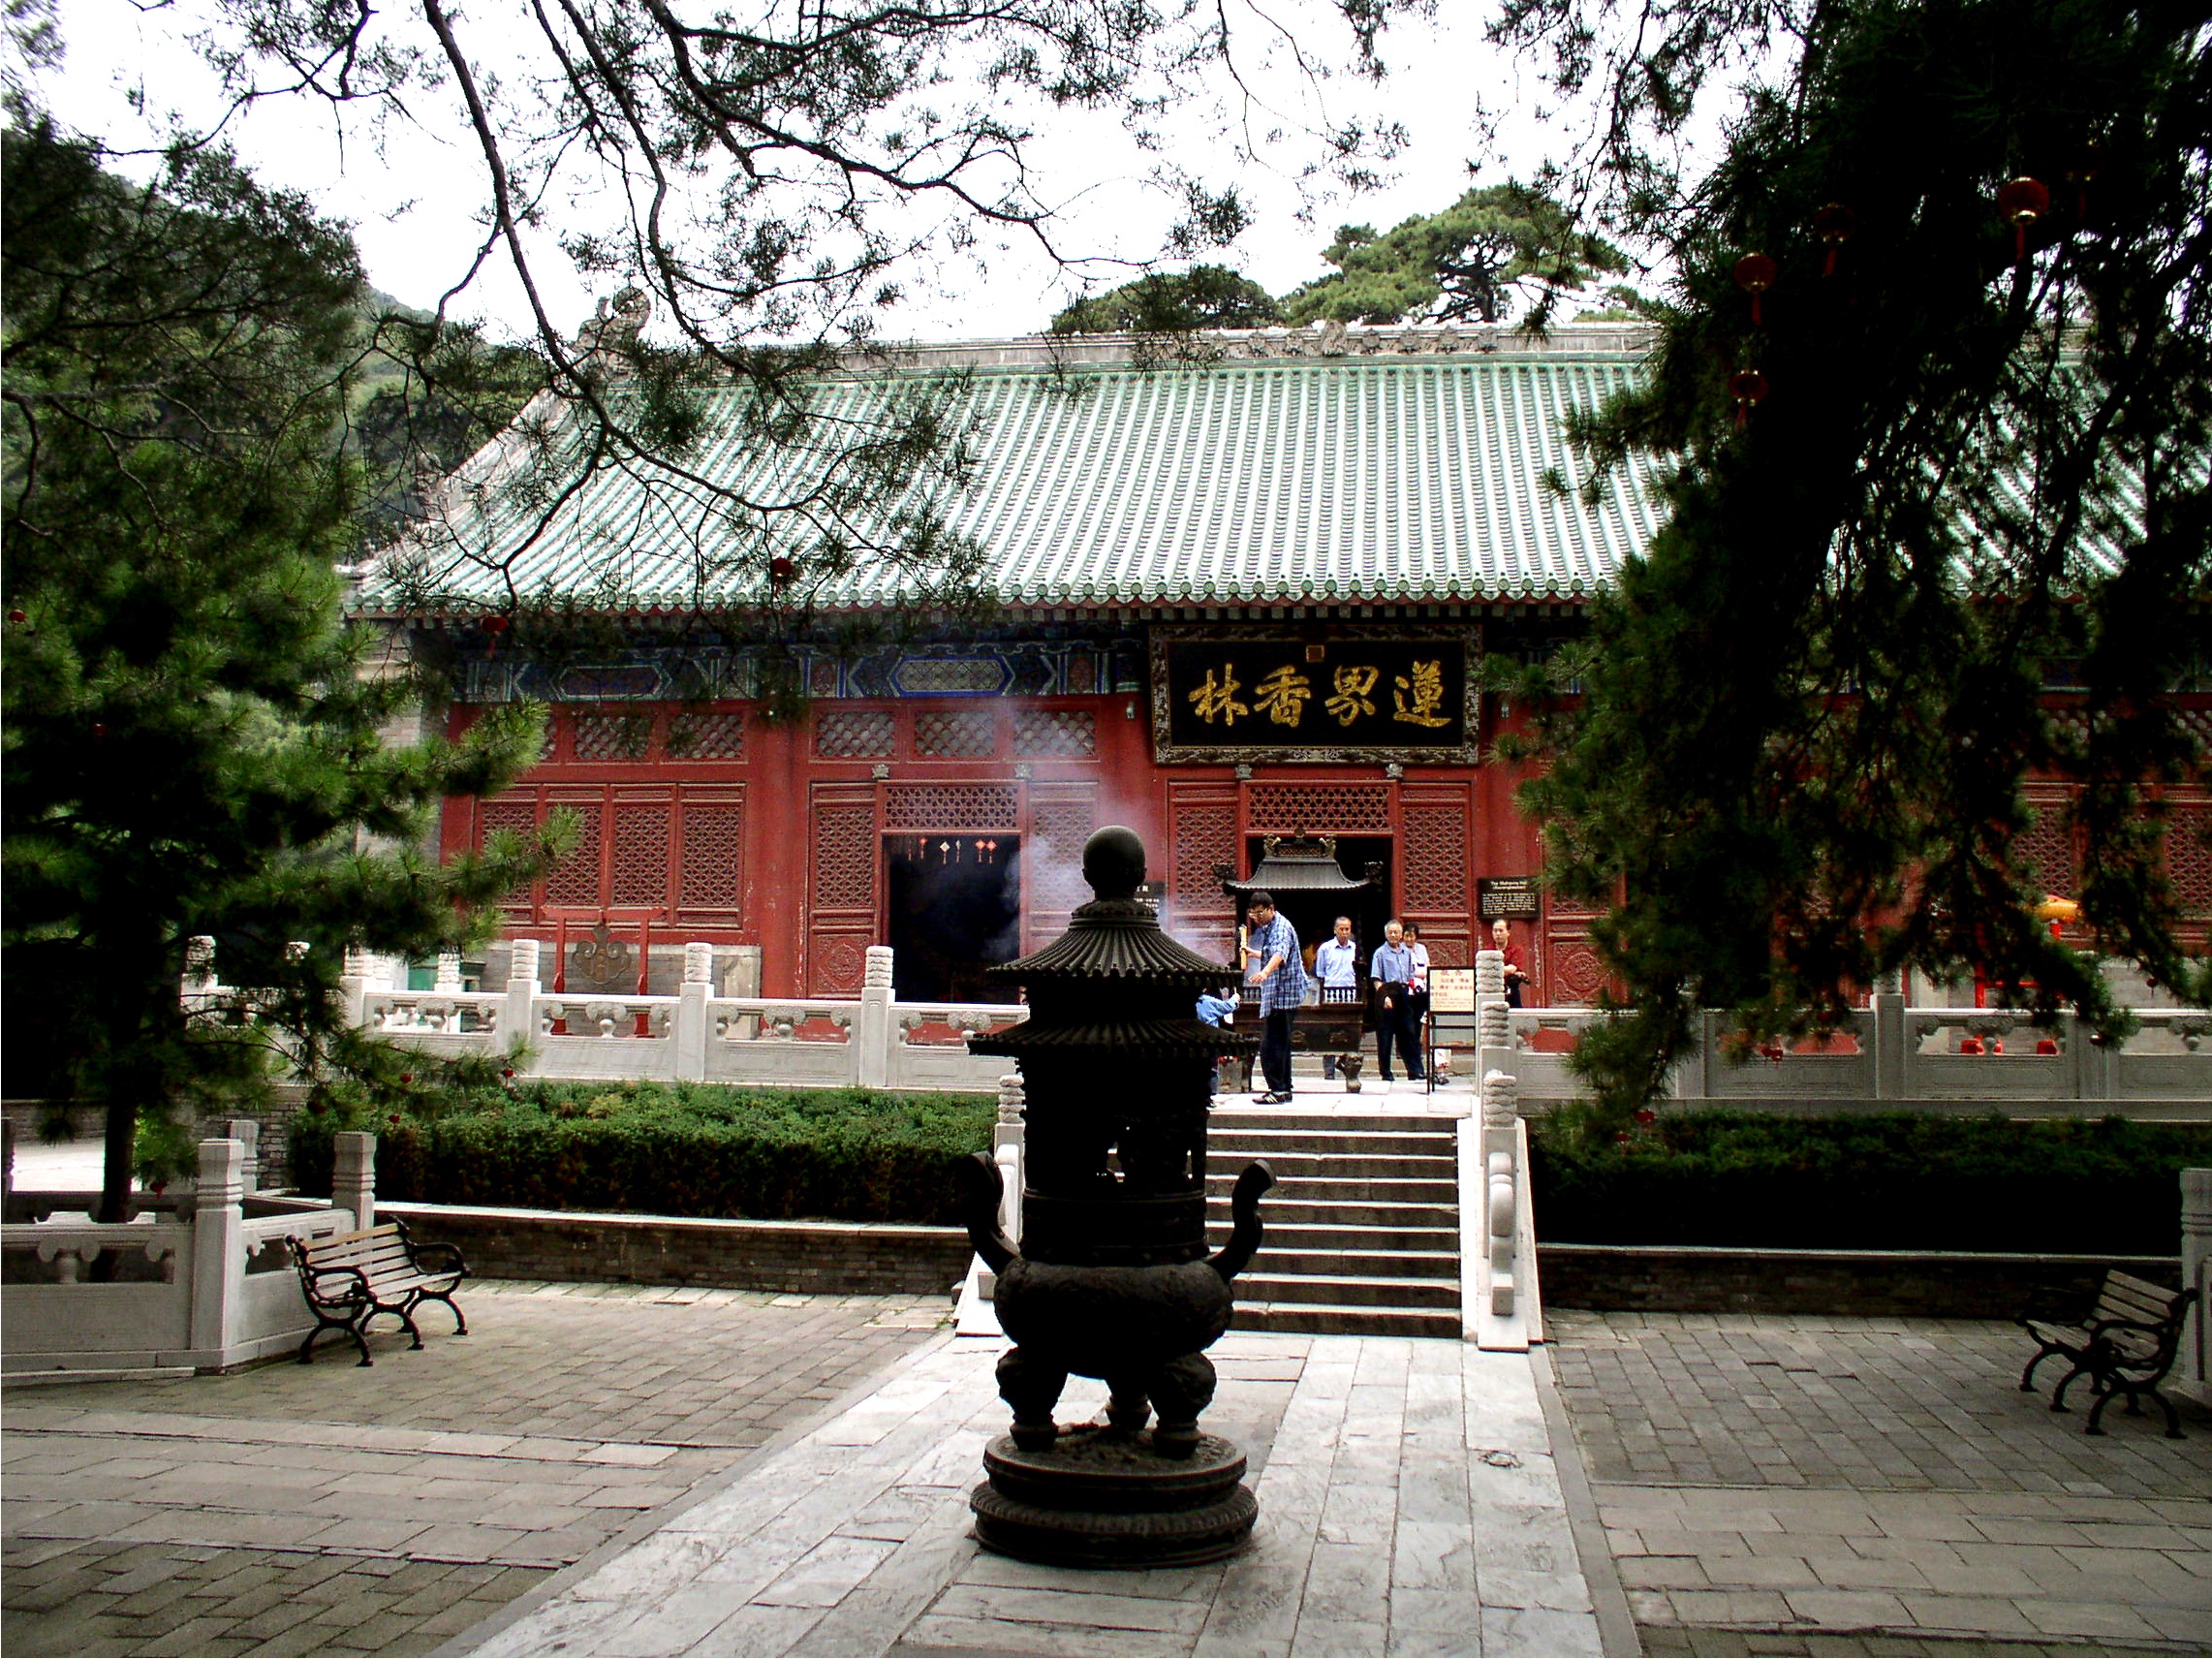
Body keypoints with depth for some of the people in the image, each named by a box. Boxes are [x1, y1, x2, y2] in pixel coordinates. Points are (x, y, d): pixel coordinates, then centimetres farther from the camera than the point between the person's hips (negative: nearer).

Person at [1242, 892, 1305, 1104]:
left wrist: (1265, 972, -52)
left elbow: (1280, 954, -37)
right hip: (1274, 995, 11)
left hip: (1282, 993, -11)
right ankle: (1283, 1090, 21)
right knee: (1279, 1044, 14)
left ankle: (1278, 1090, -10)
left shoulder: (1281, 928, -15)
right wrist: (1253, 953, 28)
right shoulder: (1266, 928, 17)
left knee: (1272, 1045, -12)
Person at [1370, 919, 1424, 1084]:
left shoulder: (1407, 953, 14)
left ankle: (1415, 1071, 3)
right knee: (1385, 1035, 1)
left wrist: (1410, 987, 6)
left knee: (1409, 1033, 3)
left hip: (1404, 994, 4)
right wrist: (1384, 996, -16)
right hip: (1387, 992, -4)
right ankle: (1385, 1074, 7)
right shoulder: (1381, 953, -1)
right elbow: (1376, 978, -6)